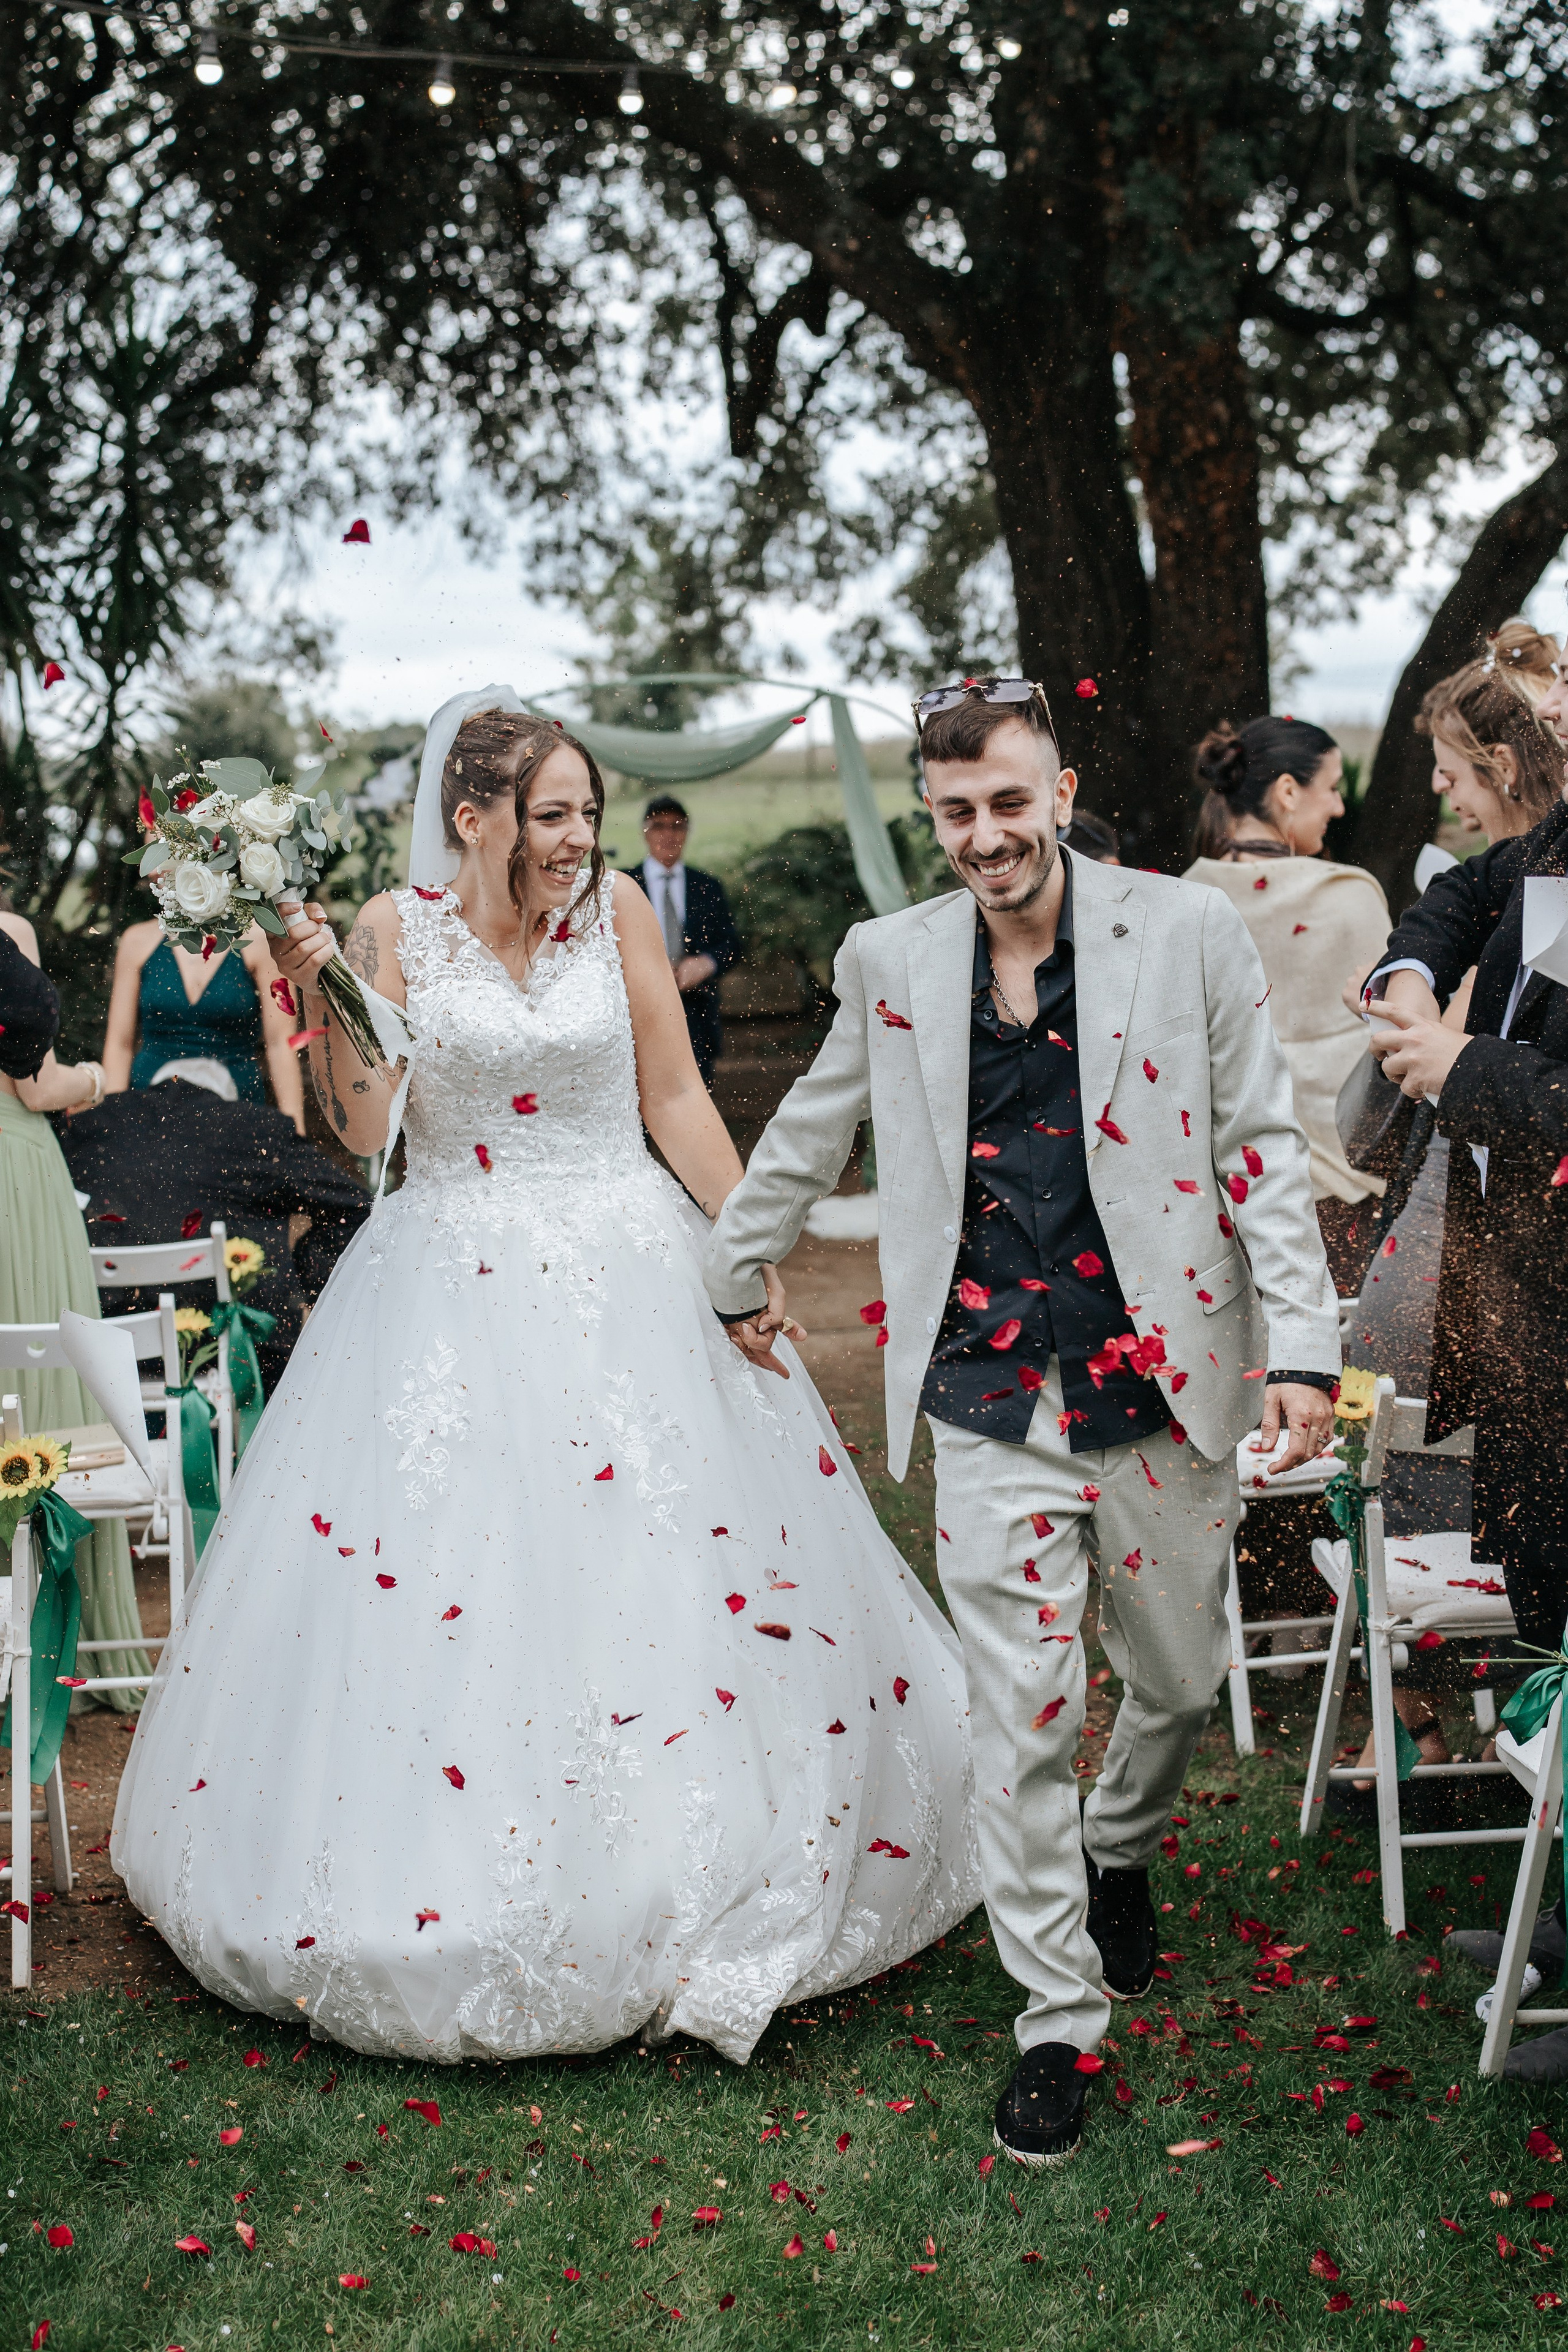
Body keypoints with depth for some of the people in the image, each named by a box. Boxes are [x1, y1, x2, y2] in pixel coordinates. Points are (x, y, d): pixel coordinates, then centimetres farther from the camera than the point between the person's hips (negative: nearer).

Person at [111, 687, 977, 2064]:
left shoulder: (617, 907, 0)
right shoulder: (395, 931, -2)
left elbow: (677, 1098, 4)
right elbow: (366, 1126, -6)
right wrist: (317, 997, -17)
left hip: (629, 1270, 1)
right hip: (458, 1288, -1)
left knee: (672, 1569, 2)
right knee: (444, 1573, -1)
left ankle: (688, 1895, 19)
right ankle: (461, 1908, 15)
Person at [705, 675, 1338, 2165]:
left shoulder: (1187, 933, -3)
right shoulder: (892, 961, 3)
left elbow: (1262, 1146, -1)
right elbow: (809, 1135, 19)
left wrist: (1300, 1344, -7)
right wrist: (738, 1271, 29)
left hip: (1162, 1384, 0)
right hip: (993, 1403, 0)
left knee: (1180, 1681, 15)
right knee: (1020, 1718, 0)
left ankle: (1122, 1851, 48)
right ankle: (1057, 2016, 15)